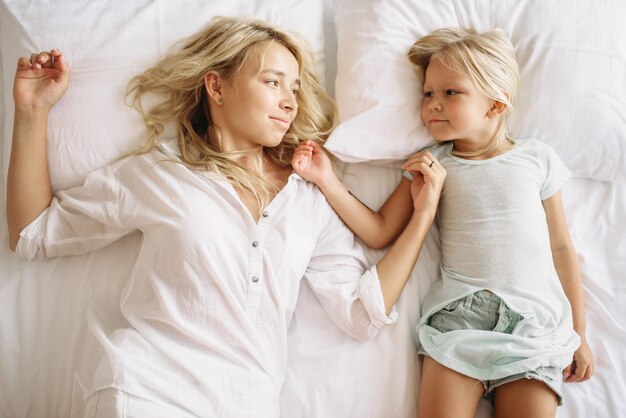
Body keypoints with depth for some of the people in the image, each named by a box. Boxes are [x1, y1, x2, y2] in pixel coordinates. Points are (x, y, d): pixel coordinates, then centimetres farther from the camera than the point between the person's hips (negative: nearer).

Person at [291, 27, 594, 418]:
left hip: (536, 321, 0)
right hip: (457, 314, 0)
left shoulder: (537, 158, 9)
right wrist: (327, 179, -4)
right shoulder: (432, 164, 11)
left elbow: (562, 247, 11)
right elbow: (380, 232, 6)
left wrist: (579, 335, 11)